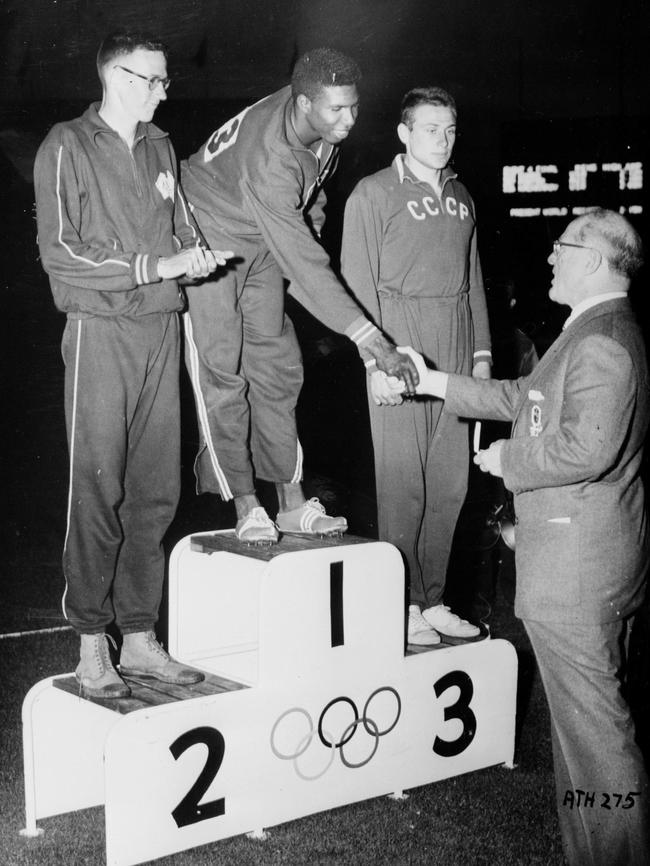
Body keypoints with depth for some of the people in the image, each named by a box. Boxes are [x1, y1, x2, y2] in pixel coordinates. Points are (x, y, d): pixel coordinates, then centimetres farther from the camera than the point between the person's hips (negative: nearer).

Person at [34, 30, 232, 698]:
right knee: (97, 493, -4)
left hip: (161, 330, 6)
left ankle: (139, 637, 14)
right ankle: (92, 647, 5)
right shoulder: (68, 147, -2)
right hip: (101, 331, -6)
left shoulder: (159, 149, 17)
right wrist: (155, 265, -14)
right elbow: (59, 253, -10)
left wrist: (199, 257, -2)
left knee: (155, 492, 6)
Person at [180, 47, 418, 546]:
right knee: (222, 375, -8)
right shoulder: (268, 159, -38)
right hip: (208, 236, -7)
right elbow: (302, 263, -41)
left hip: (264, 245, 8)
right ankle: (246, 508, -4)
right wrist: (371, 339, -43)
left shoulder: (325, 130, -15)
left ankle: (292, 502, 5)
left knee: (278, 368, 3)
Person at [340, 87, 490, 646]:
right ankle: (402, 609, 3)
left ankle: (432, 601, 15)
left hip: (455, 348, 6)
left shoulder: (460, 196, 19)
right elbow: (358, 281, -5)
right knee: (403, 483, -6)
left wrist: (481, 350, 14)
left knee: (450, 483, 6)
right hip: (401, 345, -6)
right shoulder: (374, 194, 1)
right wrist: (377, 358, -13)